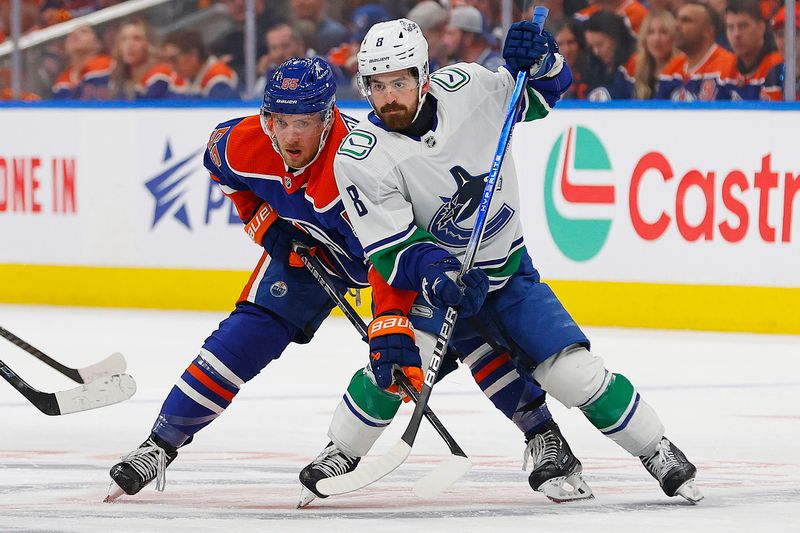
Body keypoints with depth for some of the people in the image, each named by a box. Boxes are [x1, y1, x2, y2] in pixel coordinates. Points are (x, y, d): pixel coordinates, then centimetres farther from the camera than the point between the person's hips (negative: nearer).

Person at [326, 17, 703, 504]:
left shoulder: (466, 88, -13)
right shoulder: (361, 158, -19)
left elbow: (542, 91, 5)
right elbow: (392, 249, -21)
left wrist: (538, 59, -17)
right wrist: (439, 274, -38)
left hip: (508, 268, 1)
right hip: (430, 281, -1)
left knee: (572, 371, -9)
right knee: (395, 361, -27)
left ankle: (663, 457, 4)